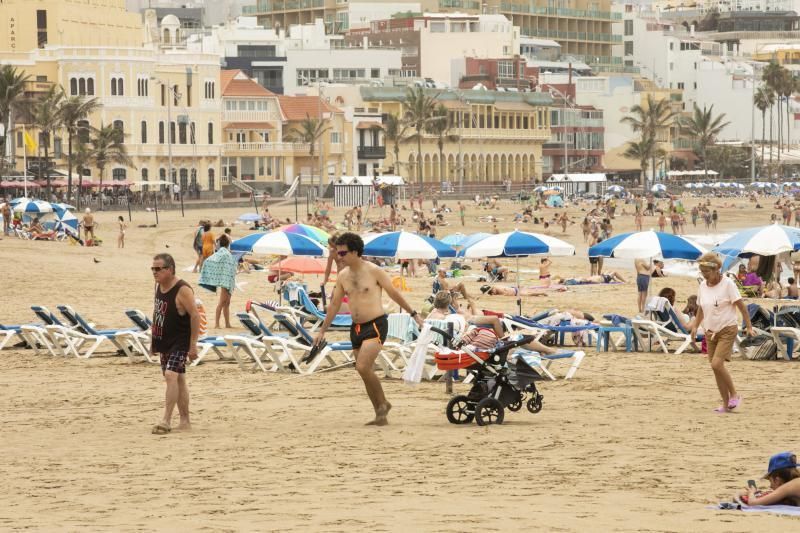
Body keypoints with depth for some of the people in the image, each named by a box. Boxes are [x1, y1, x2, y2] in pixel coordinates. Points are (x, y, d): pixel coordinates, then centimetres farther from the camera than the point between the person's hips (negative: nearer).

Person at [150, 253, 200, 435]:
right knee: (178, 380, 13)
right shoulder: (159, 286, 8)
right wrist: (154, 341, 18)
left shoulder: (182, 290, -18)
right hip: (164, 342, 9)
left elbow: (195, 316, -18)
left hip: (180, 342, -9)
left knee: (171, 375, -21)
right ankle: (185, 421, 20)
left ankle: (166, 421, -23)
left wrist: (193, 345, -20)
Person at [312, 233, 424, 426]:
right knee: (366, 373, 7)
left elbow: (394, 293, -1)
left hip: (376, 325, -7)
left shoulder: (374, 271, -8)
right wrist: (322, 330, 16)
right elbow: (334, 304, 17)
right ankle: (380, 415, 16)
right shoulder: (343, 276, 9)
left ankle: (383, 404, -2)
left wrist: (414, 314, 3)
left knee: (363, 367, -21)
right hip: (357, 328, 7)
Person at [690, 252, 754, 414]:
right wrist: (695, 326, 6)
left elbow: (741, 306, -10)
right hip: (710, 332, 6)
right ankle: (726, 404, 12)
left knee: (717, 364, -19)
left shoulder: (727, 284, -12)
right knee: (716, 369, 4)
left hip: (727, 330, -6)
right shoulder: (702, 286, 5)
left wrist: (749, 327, -11)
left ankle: (734, 395, -3)